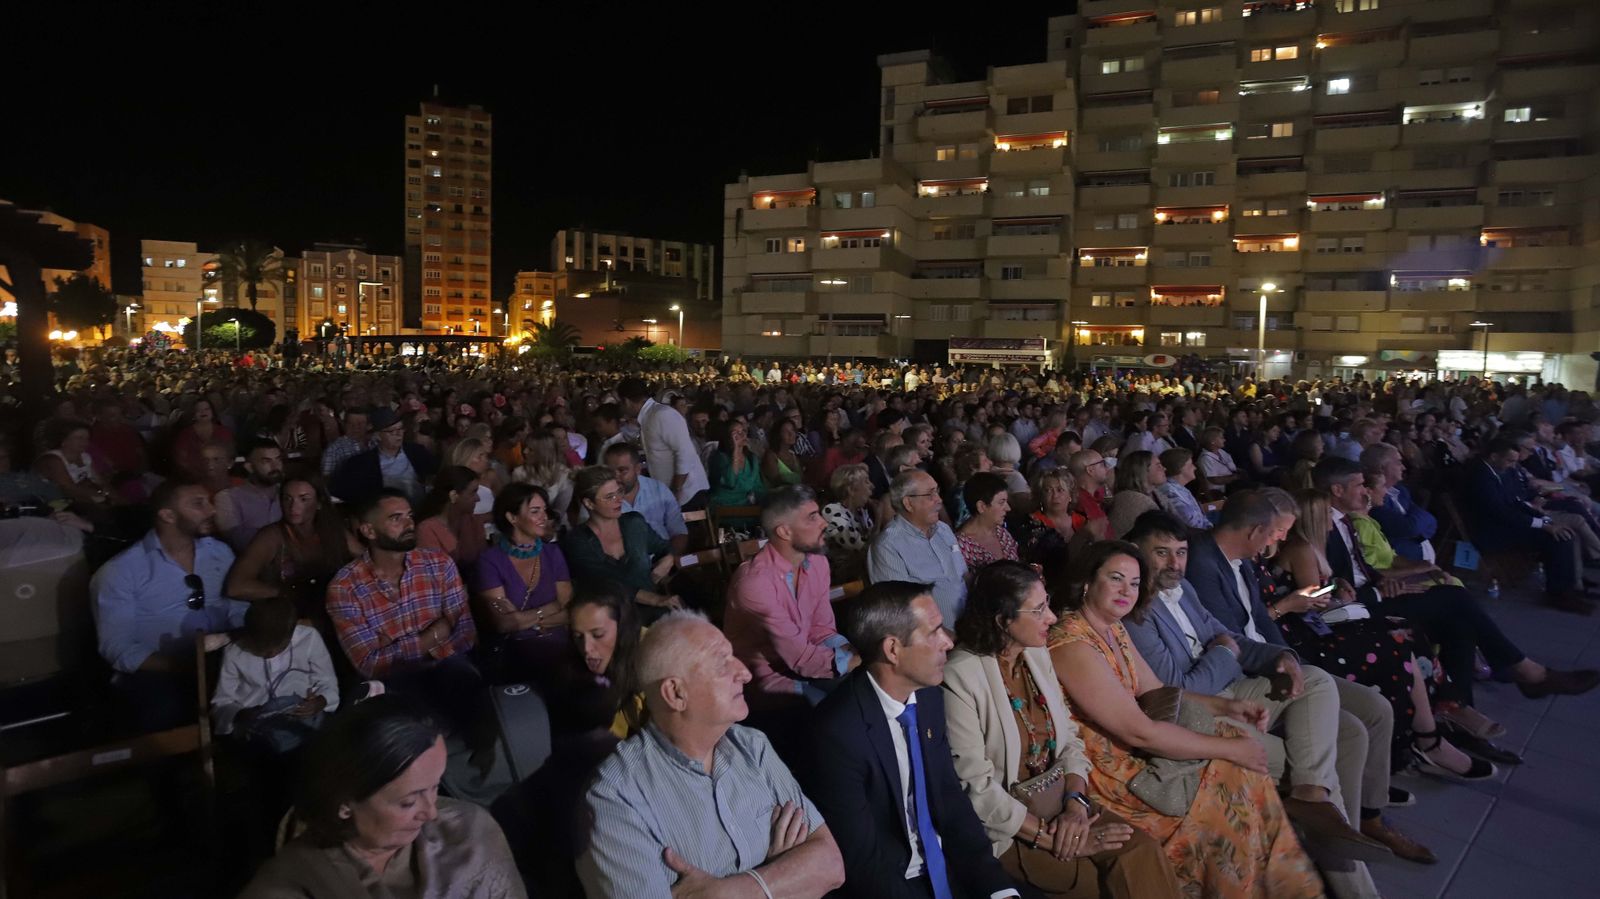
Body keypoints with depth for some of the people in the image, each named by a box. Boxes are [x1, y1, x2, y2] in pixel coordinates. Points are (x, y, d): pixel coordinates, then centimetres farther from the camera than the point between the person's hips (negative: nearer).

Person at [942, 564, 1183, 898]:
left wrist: (1076, 803, -11)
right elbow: (976, 790, -19)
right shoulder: (959, 678, -19)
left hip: (1058, 799, 6)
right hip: (1005, 825, -6)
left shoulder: (1037, 655, 5)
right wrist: (1051, 836, -17)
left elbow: (1069, 739, 7)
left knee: (1142, 852, -15)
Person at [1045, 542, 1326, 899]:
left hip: (1130, 750, 9)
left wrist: (1225, 707, 0)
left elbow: (1156, 692, 14)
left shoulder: (1115, 629, 6)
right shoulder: (1072, 644, -25)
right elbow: (1140, 732, -26)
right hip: (1108, 772, -9)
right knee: (1232, 776, -8)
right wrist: (1228, 748, -18)